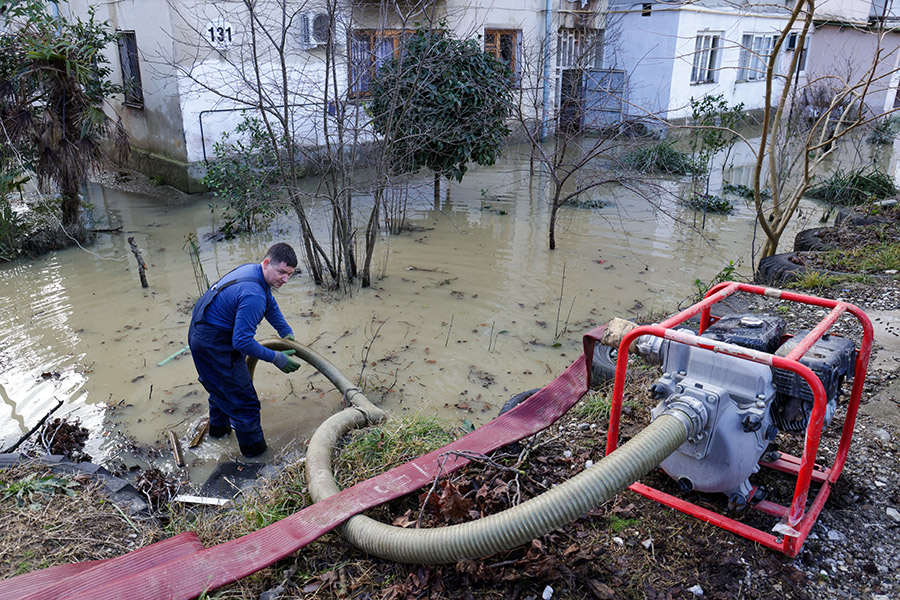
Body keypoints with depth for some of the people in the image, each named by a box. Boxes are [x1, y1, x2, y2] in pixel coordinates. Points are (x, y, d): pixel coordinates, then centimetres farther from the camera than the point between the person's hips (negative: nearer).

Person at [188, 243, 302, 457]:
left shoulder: (252, 269, -1)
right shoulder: (253, 295, -32)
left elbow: (270, 304, 18)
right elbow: (242, 341, -32)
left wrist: (287, 332, 17)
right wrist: (276, 358, -23)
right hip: (215, 346, -11)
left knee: (221, 384, 33)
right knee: (244, 398, 2)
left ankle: (219, 426, 56)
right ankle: (253, 447, 18)